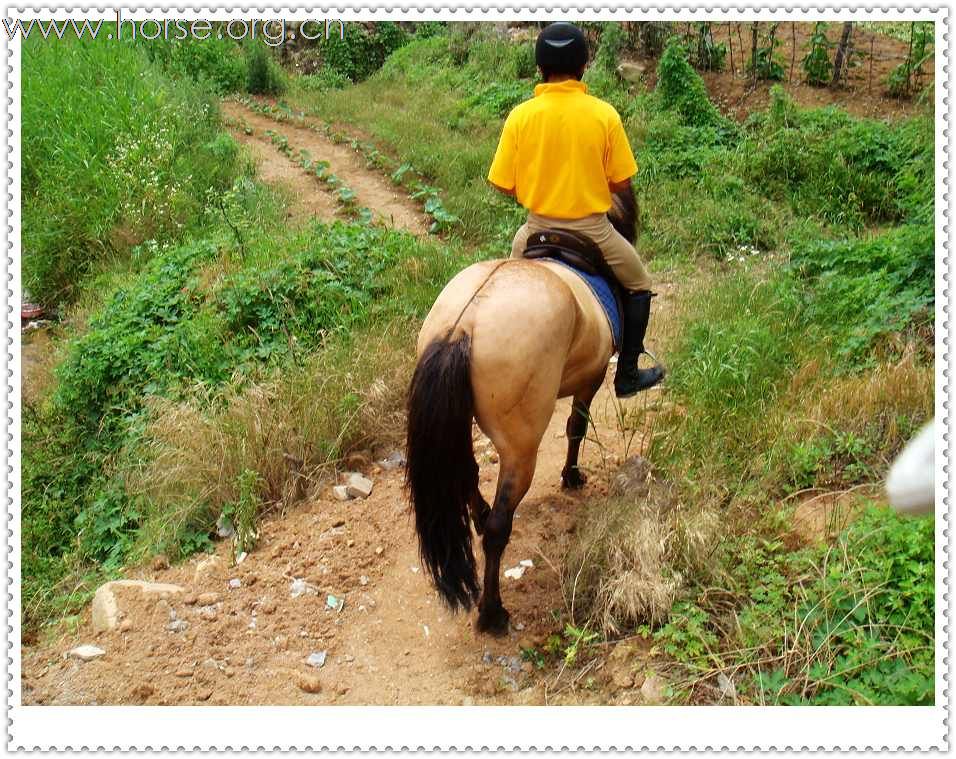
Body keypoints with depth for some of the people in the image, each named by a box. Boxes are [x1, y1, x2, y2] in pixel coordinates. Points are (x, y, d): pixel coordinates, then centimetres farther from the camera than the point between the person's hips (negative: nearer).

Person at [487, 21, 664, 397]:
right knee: (639, 286, 23)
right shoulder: (604, 114, -11)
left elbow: (504, 185, -4)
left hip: (539, 228, 2)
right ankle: (627, 376, 26)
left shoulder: (520, 116, -9)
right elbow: (621, 183, -6)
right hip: (592, 230, -1)